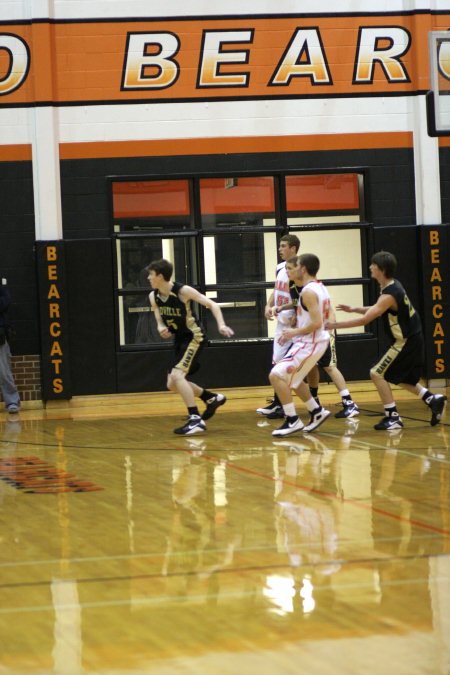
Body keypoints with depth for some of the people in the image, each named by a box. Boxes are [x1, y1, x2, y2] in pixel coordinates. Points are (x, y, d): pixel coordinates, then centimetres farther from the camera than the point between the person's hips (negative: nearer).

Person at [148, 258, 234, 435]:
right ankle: (212, 398, 29)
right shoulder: (153, 297, -2)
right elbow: (160, 321, 8)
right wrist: (162, 329, -16)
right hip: (180, 339, 8)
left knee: (177, 375, -24)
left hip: (194, 337, -8)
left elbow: (211, 304, -15)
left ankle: (195, 419, -22)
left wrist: (221, 325, -28)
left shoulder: (183, 291, -20)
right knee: (172, 384, 10)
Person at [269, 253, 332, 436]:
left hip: (309, 343, -10)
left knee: (276, 376, -12)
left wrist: (295, 332, -15)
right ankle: (317, 411, 30)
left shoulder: (308, 291, -20)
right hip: (317, 341, 10)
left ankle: (292, 420, -10)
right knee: (291, 378, 25)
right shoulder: (320, 287, 11)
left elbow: (316, 323, -27)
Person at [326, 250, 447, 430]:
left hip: (406, 342, -10)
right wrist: (353, 309, 10)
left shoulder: (389, 295, -24)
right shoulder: (392, 286, 5)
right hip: (411, 340, 10)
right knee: (400, 378, 22)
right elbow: (377, 310, 20)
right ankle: (433, 400, 20)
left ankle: (393, 417, -4)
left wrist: (335, 325, -20)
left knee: (377, 374, -7)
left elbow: (365, 320, -26)